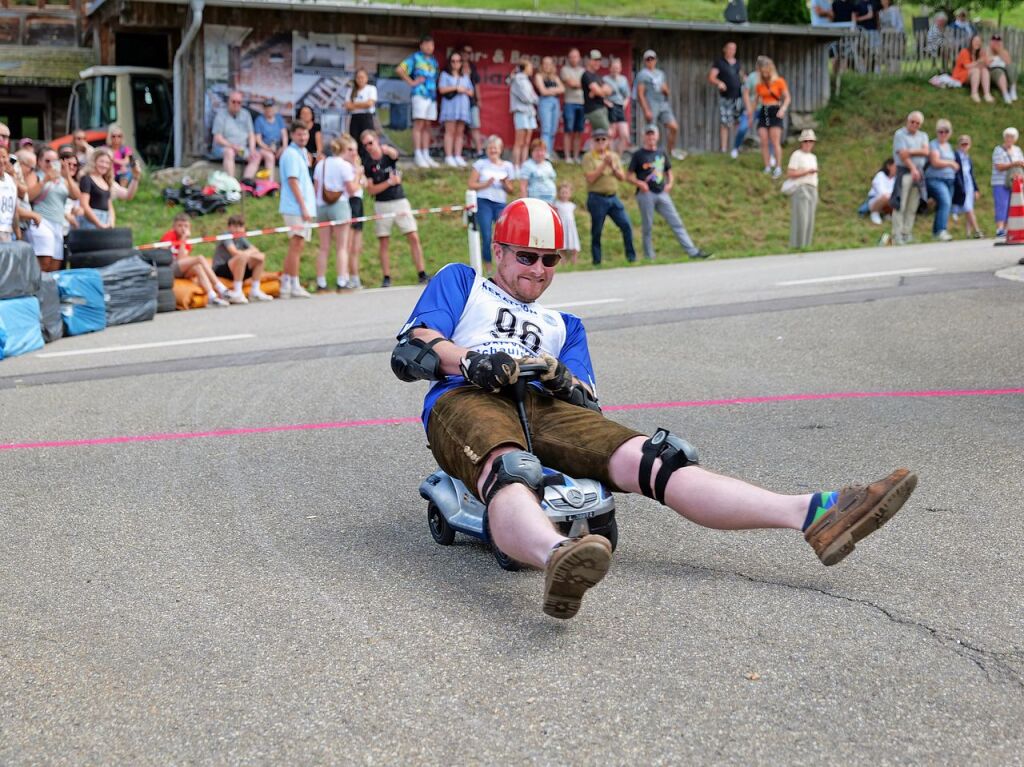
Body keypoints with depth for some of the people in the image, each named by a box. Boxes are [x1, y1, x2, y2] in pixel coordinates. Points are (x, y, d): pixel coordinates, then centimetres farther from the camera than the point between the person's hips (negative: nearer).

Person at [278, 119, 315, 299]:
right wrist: (303, 206, -20)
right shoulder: (291, 154, -11)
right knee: (296, 245, -9)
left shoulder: (301, 153, 18)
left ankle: (286, 286, 17)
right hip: (296, 208, -10)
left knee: (295, 247, 12)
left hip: (304, 208, 10)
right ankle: (294, 287, -7)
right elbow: (293, 181, -17)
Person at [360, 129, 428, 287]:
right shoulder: (368, 165, 2)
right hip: (382, 205, 0)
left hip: (400, 202, 0)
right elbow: (371, 190, -4)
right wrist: (390, 182, -14)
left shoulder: (389, 156, 2)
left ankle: (422, 274, -2)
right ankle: (386, 278, 6)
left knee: (414, 238, -5)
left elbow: (394, 154, -25)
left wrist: (387, 149, -47)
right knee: (384, 243, 2)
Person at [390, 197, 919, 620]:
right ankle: (557, 557, -77)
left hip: (542, 410, 4)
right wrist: (474, 362, -12)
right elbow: (410, 352, 8)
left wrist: (562, 381, -5)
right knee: (509, 470, -42)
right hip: (466, 402, -3)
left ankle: (811, 514, -41)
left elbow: (586, 406, 20)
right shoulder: (459, 282, 26)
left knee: (647, 458, -22)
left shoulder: (562, 327, 36)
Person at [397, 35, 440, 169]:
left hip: (432, 96, 7)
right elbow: (400, 69, -8)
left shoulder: (434, 61, 19)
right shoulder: (415, 58, 0)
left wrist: (435, 89, 13)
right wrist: (411, 82, -7)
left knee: (427, 126, 8)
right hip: (420, 94, -7)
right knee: (419, 125, -7)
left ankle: (426, 155, 12)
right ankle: (418, 156, -9)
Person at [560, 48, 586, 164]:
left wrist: (576, 83, -5)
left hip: (582, 103, 4)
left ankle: (576, 157, 10)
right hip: (569, 103, -4)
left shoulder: (583, 71, 18)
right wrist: (581, 83, 5)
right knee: (568, 131, -6)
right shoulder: (565, 70, 3)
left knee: (579, 132, 5)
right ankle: (568, 157, -4)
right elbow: (571, 83, -8)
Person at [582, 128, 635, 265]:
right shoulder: (589, 157, -2)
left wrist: (613, 166, -9)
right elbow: (590, 178, -13)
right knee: (596, 232, 1)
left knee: (626, 226, -5)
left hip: (613, 197, 4)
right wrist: (604, 164, -15)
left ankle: (631, 257, 4)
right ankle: (596, 261, 9)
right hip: (597, 198, -4)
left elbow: (622, 177, 8)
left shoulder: (614, 156, 13)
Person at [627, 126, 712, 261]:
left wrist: (670, 183, 5)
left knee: (676, 223, 0)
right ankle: (649, 257, 8)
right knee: (647, 227, -1)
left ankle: (692, 251, -2)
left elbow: (669, 172, 25)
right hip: (646, 194, -4)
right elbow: (630, 176, 0)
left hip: (662, 194, 4)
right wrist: (639, 183, -18)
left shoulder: (662, 154, 16)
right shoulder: (638, 155, 1)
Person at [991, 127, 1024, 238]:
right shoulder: (999, 150, -3)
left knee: (1010, 208, 1)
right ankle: (999, 229, -21)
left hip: (1013, 183, 5)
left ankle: (1006, 229, 4)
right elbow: (999, 167, -14)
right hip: (1001, 184, -5)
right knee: (1002, 206, -15)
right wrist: (1014, 164, -22)